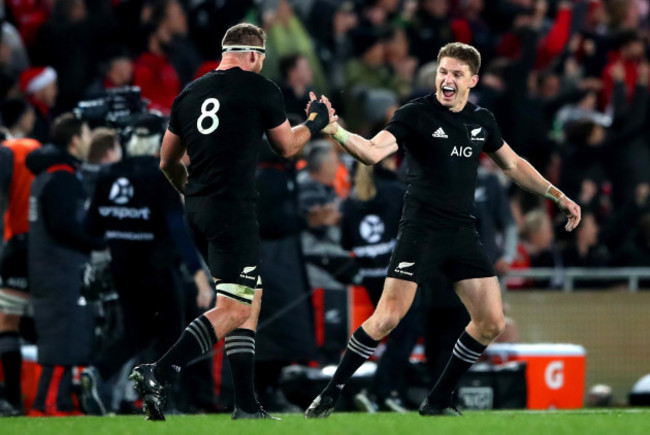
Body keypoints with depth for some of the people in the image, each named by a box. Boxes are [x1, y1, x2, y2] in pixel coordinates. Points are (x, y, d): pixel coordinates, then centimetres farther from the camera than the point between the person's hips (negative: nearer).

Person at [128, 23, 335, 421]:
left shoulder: (190, 93, 12)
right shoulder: (262, 90, -4)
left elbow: (168, 161, 19)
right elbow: (286, 146, 11)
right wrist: (317, 122, 30)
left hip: (197, 209, 8)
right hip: (233, 210, -8)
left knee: (251, 297, 16)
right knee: (234, 310, -8)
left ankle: (247, 406, 13)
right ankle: (158, 375, -22)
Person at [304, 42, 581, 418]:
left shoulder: (482, 120, 10)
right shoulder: (416, 114, -8)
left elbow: (513, 164, 26)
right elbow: (373, 151, -22)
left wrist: (557, 195, 24)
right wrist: (335, 131, -39)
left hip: (463, 233, 6)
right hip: (421, 229, -6)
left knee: (492, 323, 1)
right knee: (388, 318, -15)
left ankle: (438, 402, 14)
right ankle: (331, 395, -3)